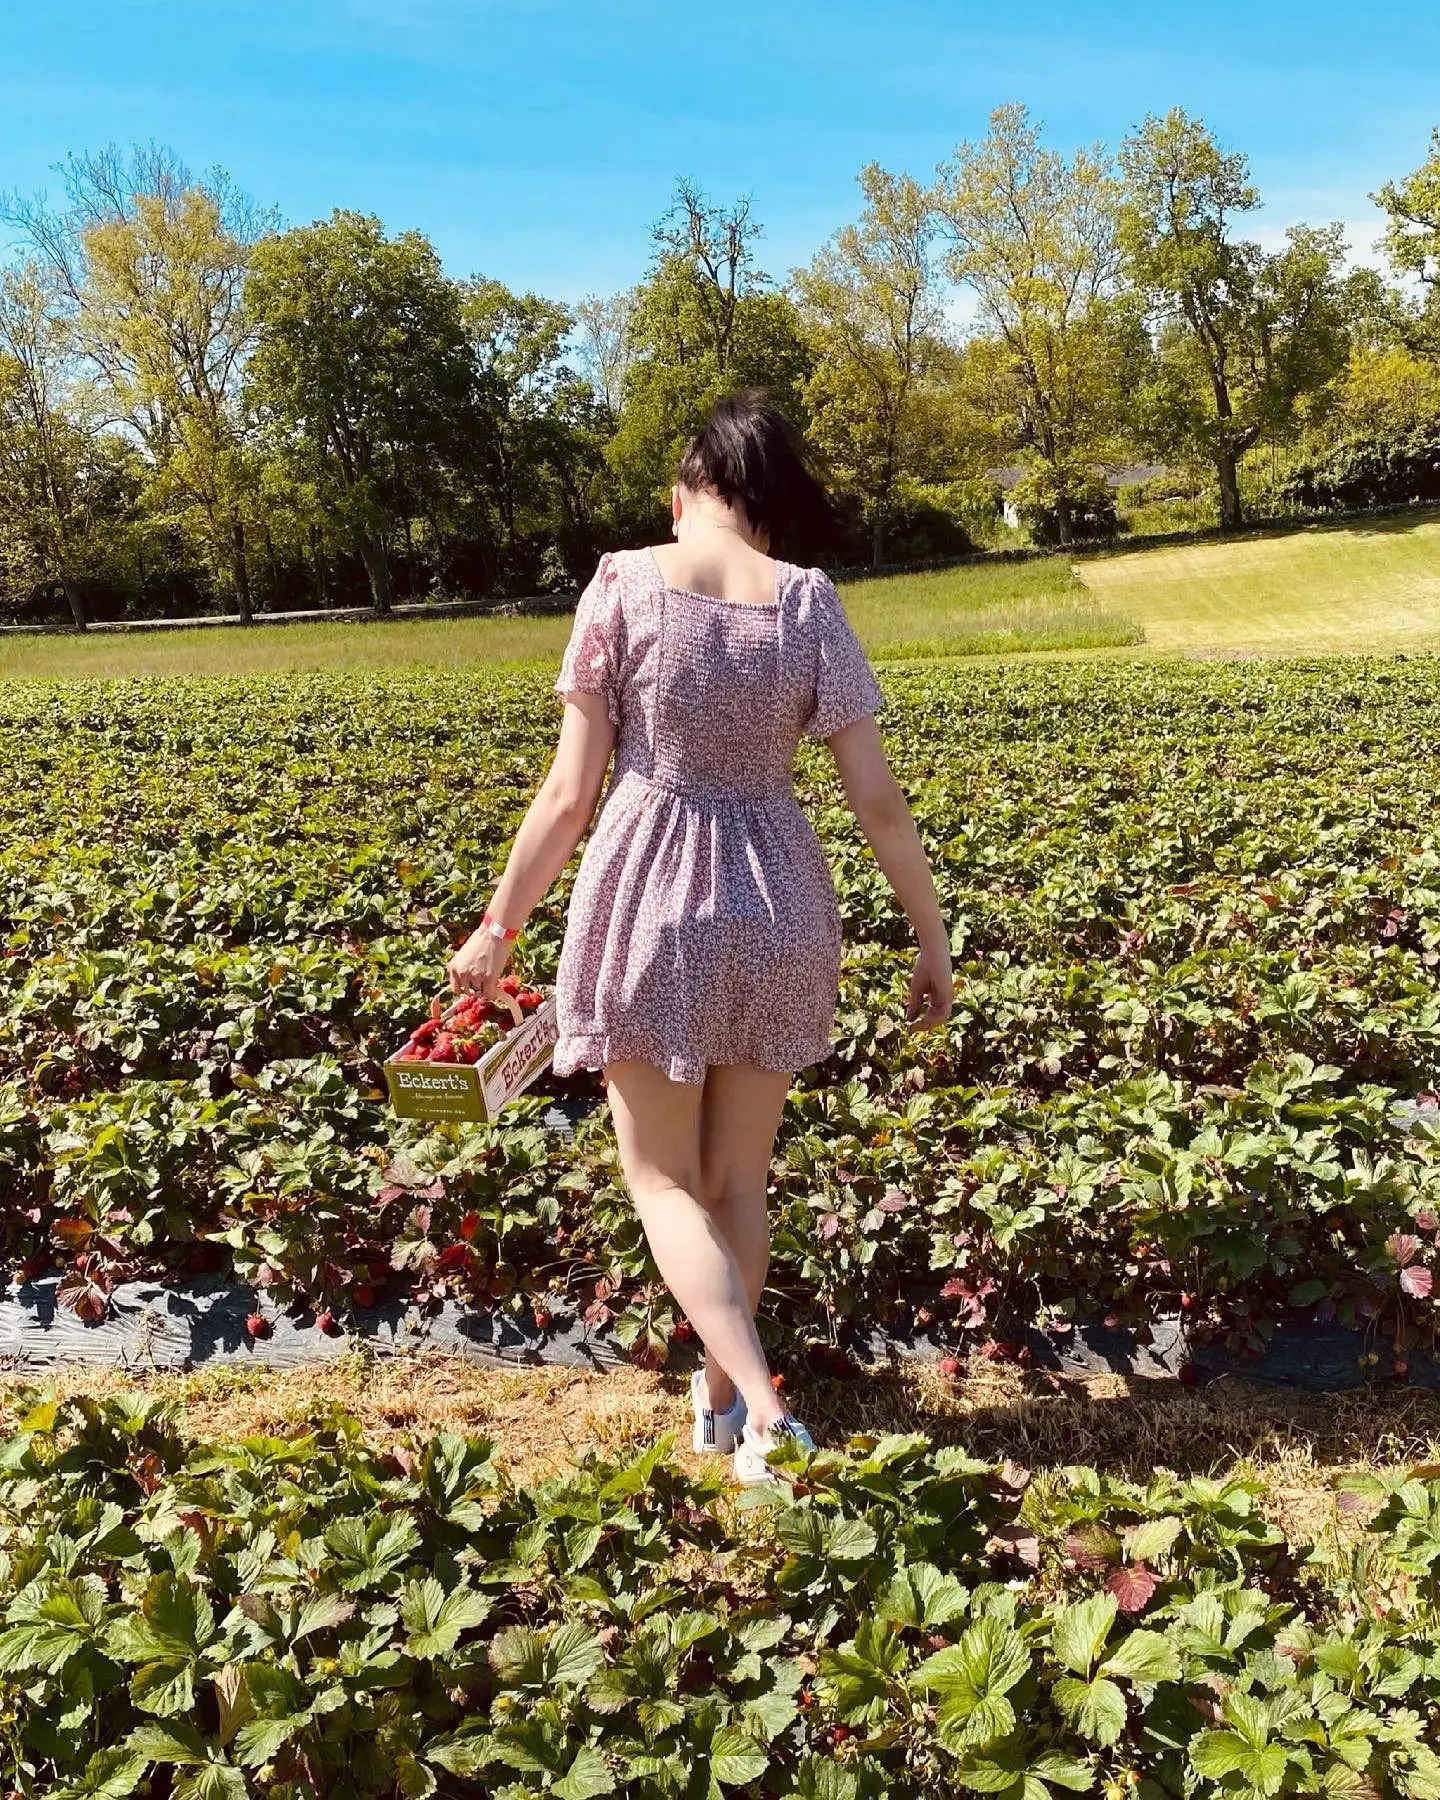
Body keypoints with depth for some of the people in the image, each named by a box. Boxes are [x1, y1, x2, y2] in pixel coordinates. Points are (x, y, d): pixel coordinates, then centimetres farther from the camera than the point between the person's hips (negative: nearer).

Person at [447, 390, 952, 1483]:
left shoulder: (624, 585, -7)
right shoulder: (810, 603, -3)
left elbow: (570, 793, -8)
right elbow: (880, 801, -3)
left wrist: (499, 927, 4)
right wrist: (934, 942, 7)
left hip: (649, 903, -3)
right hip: (775, 907, 3)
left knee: (663, 1179, 11)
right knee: (739, 1176, 19)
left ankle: (762, 1408, -3)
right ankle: (719, 1398, 32)